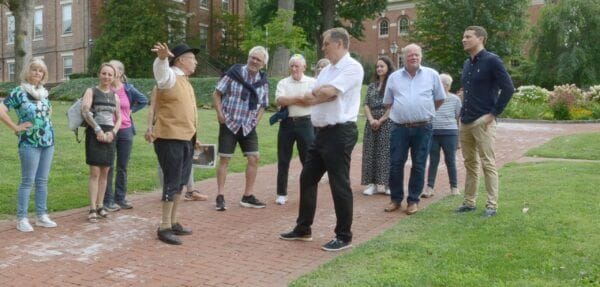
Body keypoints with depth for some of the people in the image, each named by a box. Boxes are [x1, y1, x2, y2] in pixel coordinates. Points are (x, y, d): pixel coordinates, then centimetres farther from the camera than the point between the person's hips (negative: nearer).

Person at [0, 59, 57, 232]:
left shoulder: (43, 92, 12)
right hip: (30, 143, -6)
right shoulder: (19, 92, -7)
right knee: (28, 181, -3)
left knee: (42, 180, 10)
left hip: (48, 141, 6)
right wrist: (16, 127, -14)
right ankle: (21, 219, 4)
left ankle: (42, 216, 18)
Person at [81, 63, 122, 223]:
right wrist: (98, 129, -18)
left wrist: (113, 132, -3)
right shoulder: (91, 91, 1)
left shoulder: (114, 96, 15)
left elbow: (119, 118, 14)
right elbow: (85, 111, -13)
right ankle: (92, 209, -5)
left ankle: (100, 206, 17)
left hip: (110, 135, 5)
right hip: (95, 133, -5)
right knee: (95, 173, -8)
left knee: (105, 172, 8)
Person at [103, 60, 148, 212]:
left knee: (123, 167, 10)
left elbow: (144, 100, 15)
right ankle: (108, 200, 9)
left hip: (126, 131, 3)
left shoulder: (128, 89, 2)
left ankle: (120, 198, 21)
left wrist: (131, 110, 6)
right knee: (109, 167, 1)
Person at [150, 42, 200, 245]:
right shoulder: (170, 77, -11)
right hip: (170, 139, -9)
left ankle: (173, 222, 25)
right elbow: (160, 70, -36)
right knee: (172, 182, -7)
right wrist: (162, 57, -58)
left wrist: (193, 137, 24)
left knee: (180, 182, 14)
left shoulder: (185, 82, 18)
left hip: (185, 140, 9)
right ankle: (164, 228, 1)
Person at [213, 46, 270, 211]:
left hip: (248, 127, 4)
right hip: (229, 124, -4)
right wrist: (220, 114, -12)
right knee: (224, 159, -1)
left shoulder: (263, 81, 3)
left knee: (254, 158, 1)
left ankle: (248, 196, 13)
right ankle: (220, 197, 7)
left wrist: (256, 121, 1)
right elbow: (217, 94, -5)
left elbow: (262, 105, 13)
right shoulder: (234, 73, -9)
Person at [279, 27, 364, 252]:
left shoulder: (352, 67, -11)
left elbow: (327, 92, -21)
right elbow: (311, 99, 8)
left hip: (340, 133, -9)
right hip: (322, 132, 9)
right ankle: (303, 229, 26)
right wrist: (322, 93, -12)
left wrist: (316, 92, 0)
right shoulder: (327, 70, 17)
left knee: (339, 185, -2)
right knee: (307, 179, 13)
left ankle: (344, 237, 12)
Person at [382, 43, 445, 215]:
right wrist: (401, 113, 12)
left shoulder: (432, 75, 4)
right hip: (400, 128, 1)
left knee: (418, 165, 4)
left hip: (423, 128, -1)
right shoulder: (394, 77, 7)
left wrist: (425, 112, 14)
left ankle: (413, 200, 15)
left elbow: (440, 99, 12)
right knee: (395, 164, 2)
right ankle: (396, 199, 16)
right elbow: (387, 102, 16)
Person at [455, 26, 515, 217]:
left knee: (488, 164, -3)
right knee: (470, 164, 13)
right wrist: (463, 113, 14)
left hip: (483, 121, -8)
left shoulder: (491, 61, -8)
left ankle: (492, 205, 3)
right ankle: (469, 202, 21)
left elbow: (508, 88, -12)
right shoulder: (467, 64, 14)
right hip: (466, 121, 8)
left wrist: (495, 113, -12)